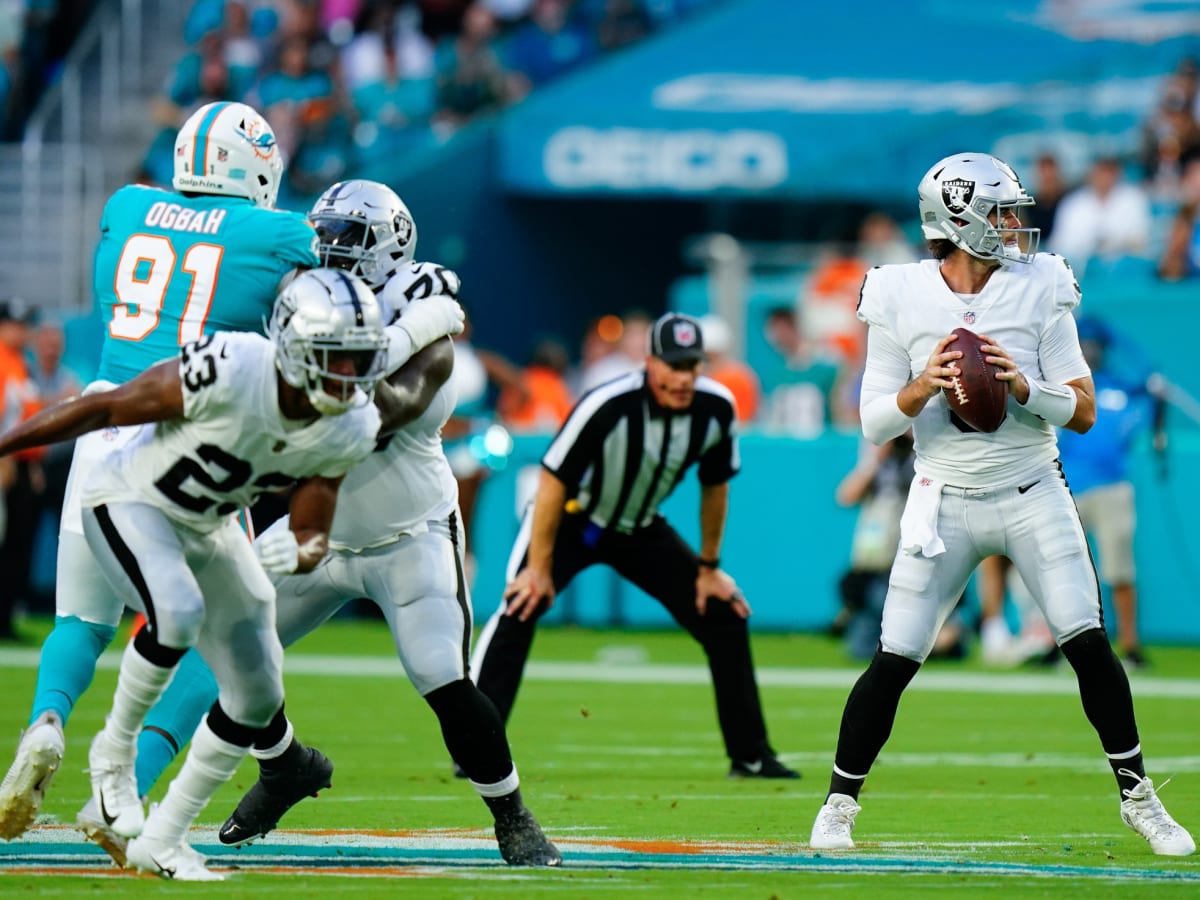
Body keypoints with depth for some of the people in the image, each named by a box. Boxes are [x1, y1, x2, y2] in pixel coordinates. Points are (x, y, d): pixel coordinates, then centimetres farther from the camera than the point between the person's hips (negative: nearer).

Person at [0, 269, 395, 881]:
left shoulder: (349, 429, -15)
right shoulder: (227, 372, -33)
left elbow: (313, 536, -5)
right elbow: (103, 409, -21)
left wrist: (298, 554, -30)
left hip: (209, 528, 7)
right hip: (128, 505, -7)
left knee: (257, 698, 3)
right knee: (178, 611, -35)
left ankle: (160, 840, 18)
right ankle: (115, 750, -9)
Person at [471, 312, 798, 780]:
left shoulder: (715, 409, -18)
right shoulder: (608, 407, -33)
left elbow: (714, 487, 0)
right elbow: (553, 482, -26)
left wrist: (709, 567, 6)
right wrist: (540, 568, -23)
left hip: (641, 530, 5)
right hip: (572, 519, -5)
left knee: (724, 617, 0)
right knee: (519, 610, -26)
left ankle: (751, 755, 12)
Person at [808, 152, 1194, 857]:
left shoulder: (1039, 289, -2)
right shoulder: (900, 299, -4)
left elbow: (1083, 410, -2)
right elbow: (875, 425, -2)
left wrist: (1022, 384, -20)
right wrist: (922, 388, -20)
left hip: (1033, 497, 1)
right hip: (945, 501, -1)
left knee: (1089, 643, -7)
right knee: (894, 661, -3)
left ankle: (1138, 796, 7)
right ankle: (840, 804, 13)